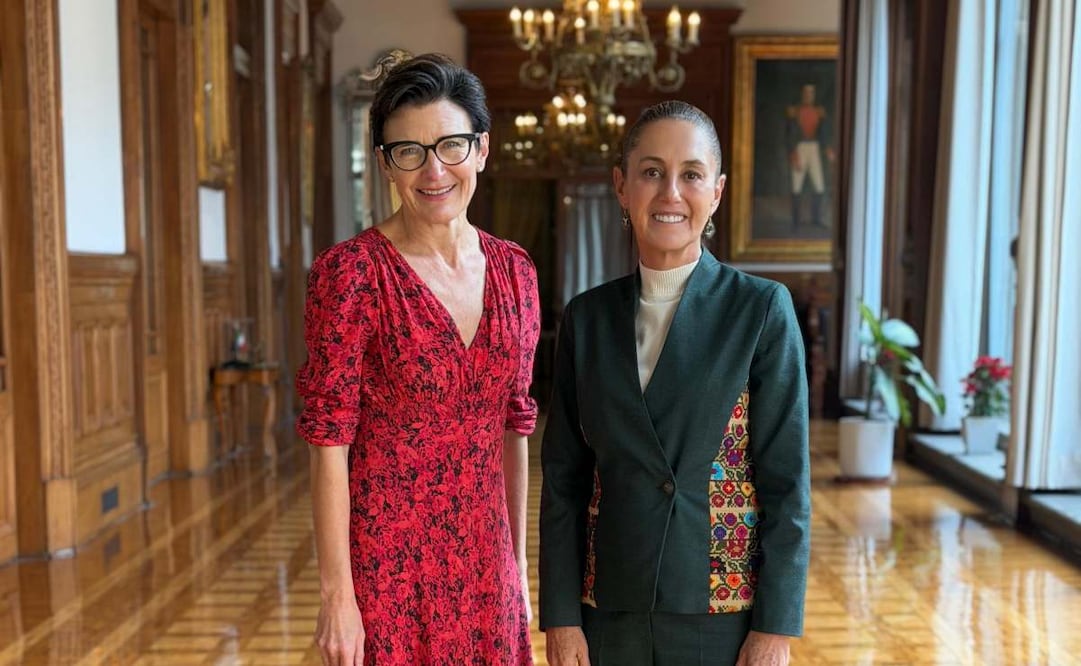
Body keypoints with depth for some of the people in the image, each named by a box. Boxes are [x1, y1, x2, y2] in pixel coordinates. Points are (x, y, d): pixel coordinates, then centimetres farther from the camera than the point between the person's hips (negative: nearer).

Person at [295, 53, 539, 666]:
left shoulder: (514, 270, 1)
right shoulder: (352, 271, -13)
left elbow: (515, 427, 6)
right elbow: (329, 442, -13)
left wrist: (518, 562, 8)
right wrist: (337, 593, -12)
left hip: (485, 563, 5)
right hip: (388, 565, -4)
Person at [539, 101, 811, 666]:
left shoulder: (762, 309, -8)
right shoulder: (587, 317, 0)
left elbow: (786, 481, -7)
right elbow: (563, 477, 2)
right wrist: (560, 616, -1)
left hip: (726, 613, -2)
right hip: (611, 612, 3)